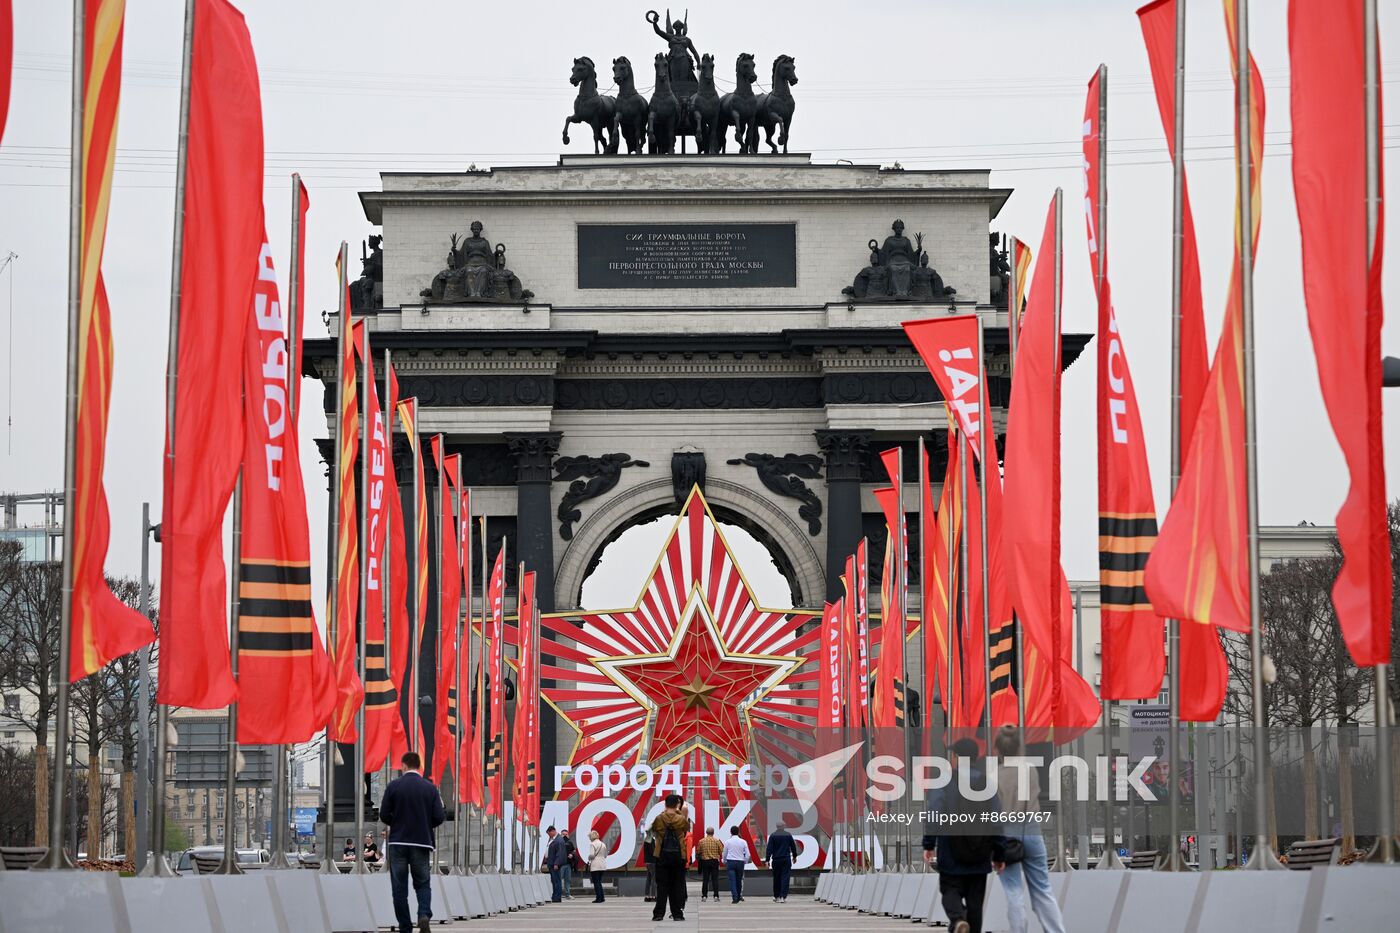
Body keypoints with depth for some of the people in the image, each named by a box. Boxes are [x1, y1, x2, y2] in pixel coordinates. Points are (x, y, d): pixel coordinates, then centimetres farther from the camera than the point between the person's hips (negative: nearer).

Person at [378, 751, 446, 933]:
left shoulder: (394, 786, -5)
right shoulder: (430, 788, 0)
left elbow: (384, 815, -6)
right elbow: (439, 817, -4)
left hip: (398, 842, -1)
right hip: (422, 843, 1)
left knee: (399, 887, 6)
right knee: (423, 884, 11)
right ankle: (424, 915, -15)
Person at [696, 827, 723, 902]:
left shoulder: (701, 841, -2)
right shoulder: (717, 841, -4)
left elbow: (698, 852, 3)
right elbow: (721, 851, -1)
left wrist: (698, 859, 21)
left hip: (705, 861, 1)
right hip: (715, 861, -1)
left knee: (705, 880, 4)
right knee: (715, 879, 2)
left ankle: (704, 896, 3)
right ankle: (716, 896, -3)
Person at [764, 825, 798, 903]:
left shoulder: (773, 836, -1)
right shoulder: (788, 835, 1)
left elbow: (769, 849, -5)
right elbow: (793, 846, 10)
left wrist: (767, 860, -5)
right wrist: (794, 856, 26)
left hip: (776, 860, 1)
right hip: (786, 860, -1)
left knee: (776, 879, 12)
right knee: (785, 878, -2)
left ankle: (776, 897, 20)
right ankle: (783, 897, -12)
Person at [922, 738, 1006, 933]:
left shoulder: (945, 783, -6)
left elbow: (933, 816, -13)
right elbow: (997, 821, 2)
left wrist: (929, 845, -4)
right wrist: (999, 854, 7)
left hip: (952, 857, -3)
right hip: (979, 858, 3)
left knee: (951, 891, 8)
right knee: (975, 899, 11)